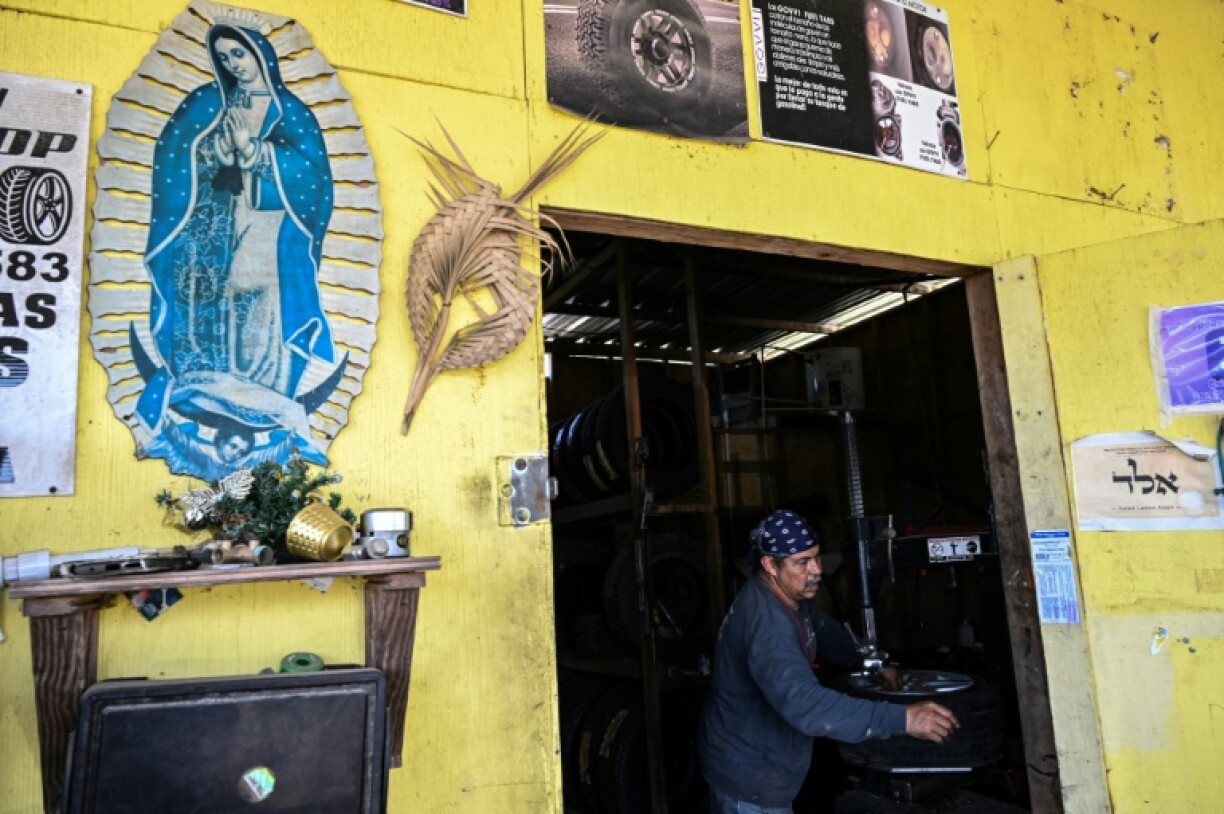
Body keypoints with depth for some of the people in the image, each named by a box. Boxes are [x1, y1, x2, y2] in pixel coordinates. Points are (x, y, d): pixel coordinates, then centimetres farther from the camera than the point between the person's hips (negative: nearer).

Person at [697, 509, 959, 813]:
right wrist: (902, 719, -46)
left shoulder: (790, 597, -2)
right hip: (749, 776, -9)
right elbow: (804, 703, -45)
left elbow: (825, 633, 17)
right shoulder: (767, 622, -34)